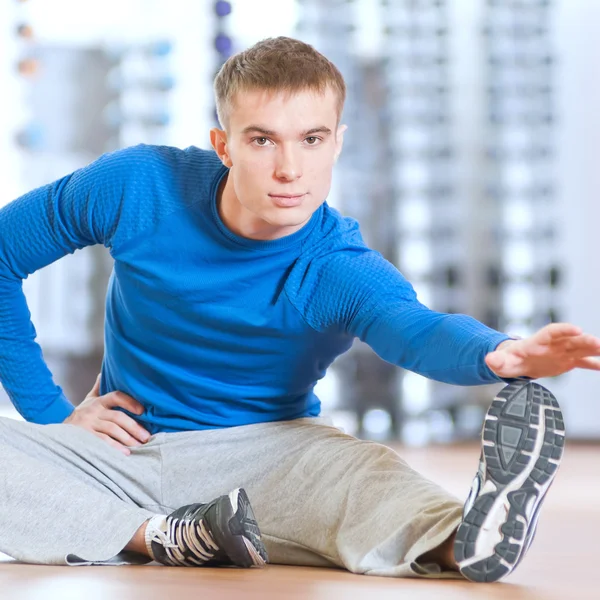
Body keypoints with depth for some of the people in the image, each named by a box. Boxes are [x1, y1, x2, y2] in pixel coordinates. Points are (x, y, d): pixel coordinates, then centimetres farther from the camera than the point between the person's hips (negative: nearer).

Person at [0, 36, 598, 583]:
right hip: (120, 452, 2)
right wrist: (48, 408, -3)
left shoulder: (341, 271, -17)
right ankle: (158, 538, -34)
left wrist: (499, 354, -65)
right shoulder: (137, 187, -12)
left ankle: (458, 539, -65)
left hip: (263, 455, -2)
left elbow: (418, 330, -40)